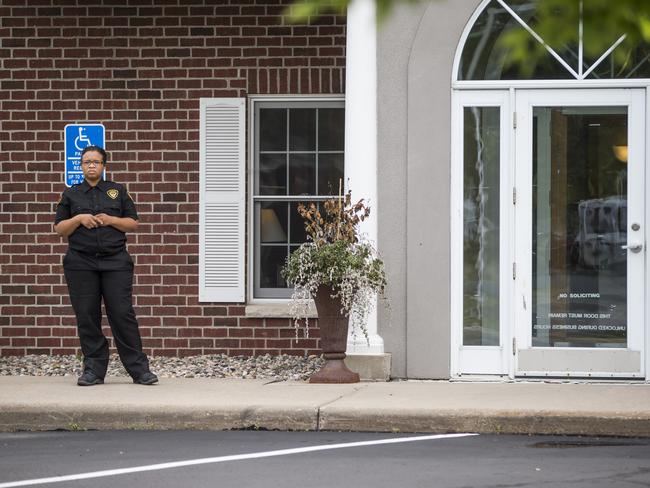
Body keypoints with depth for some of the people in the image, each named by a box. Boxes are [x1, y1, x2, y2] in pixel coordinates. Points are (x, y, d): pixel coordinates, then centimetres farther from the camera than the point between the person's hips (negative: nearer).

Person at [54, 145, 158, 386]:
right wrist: (78, 219, -9)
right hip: (81, 264, 1)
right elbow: (59, 229, 8)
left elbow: (133, 223, 8)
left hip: (116, 262, -1)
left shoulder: (118, 191, 11)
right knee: (87, 316, 0)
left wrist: (110, 220, -8)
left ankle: (139, 369, -4)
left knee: (123, 314, -7)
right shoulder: (71, 195, 11)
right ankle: (94, 370, 7)